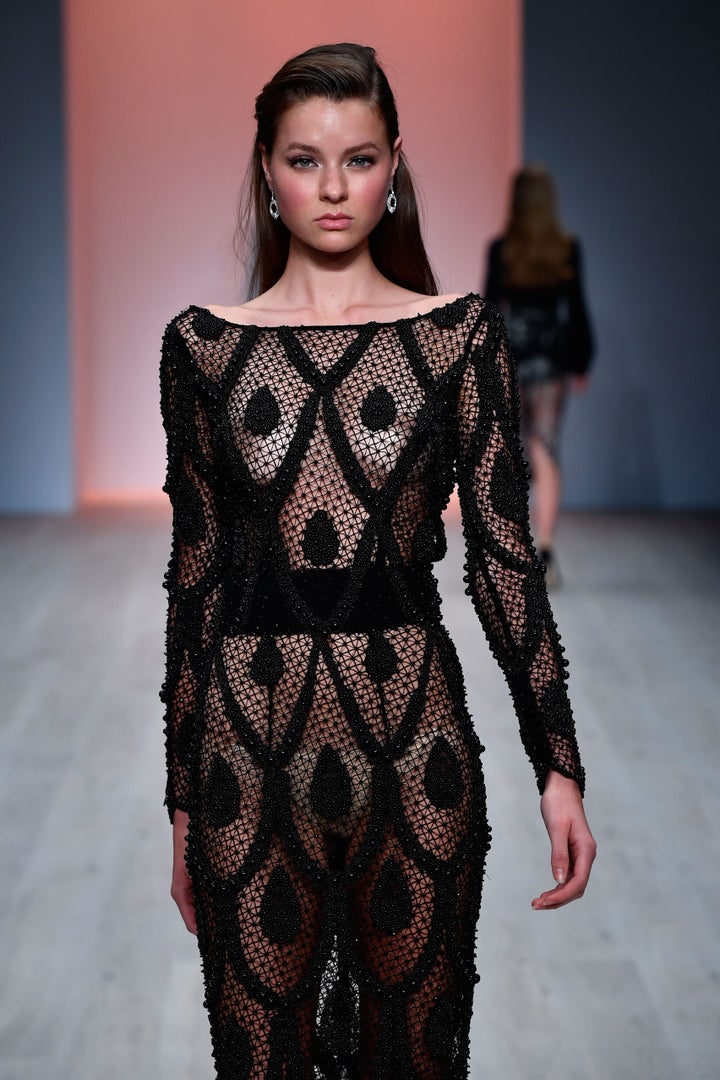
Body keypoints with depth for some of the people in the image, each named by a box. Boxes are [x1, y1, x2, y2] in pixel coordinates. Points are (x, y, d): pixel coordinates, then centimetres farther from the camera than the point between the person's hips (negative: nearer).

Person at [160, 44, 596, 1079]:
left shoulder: (461, 335, 2)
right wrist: (183, 799, 8)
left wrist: (559, 764, -5)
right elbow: (194, 573, 7)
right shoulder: (204, 343, 4)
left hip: (414, 733, 0)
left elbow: (504, 555, 1)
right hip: (251, 738, 1)